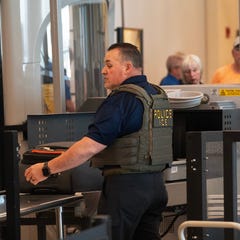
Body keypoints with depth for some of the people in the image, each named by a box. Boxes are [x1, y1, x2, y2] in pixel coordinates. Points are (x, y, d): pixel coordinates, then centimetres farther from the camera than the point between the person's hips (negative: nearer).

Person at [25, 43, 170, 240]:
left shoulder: (121, 99, -15)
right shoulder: (157, 94, 12)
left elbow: (91, 146, -21)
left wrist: (47, 169, -14)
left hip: (127, 186, -9)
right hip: (157, 183, 9)